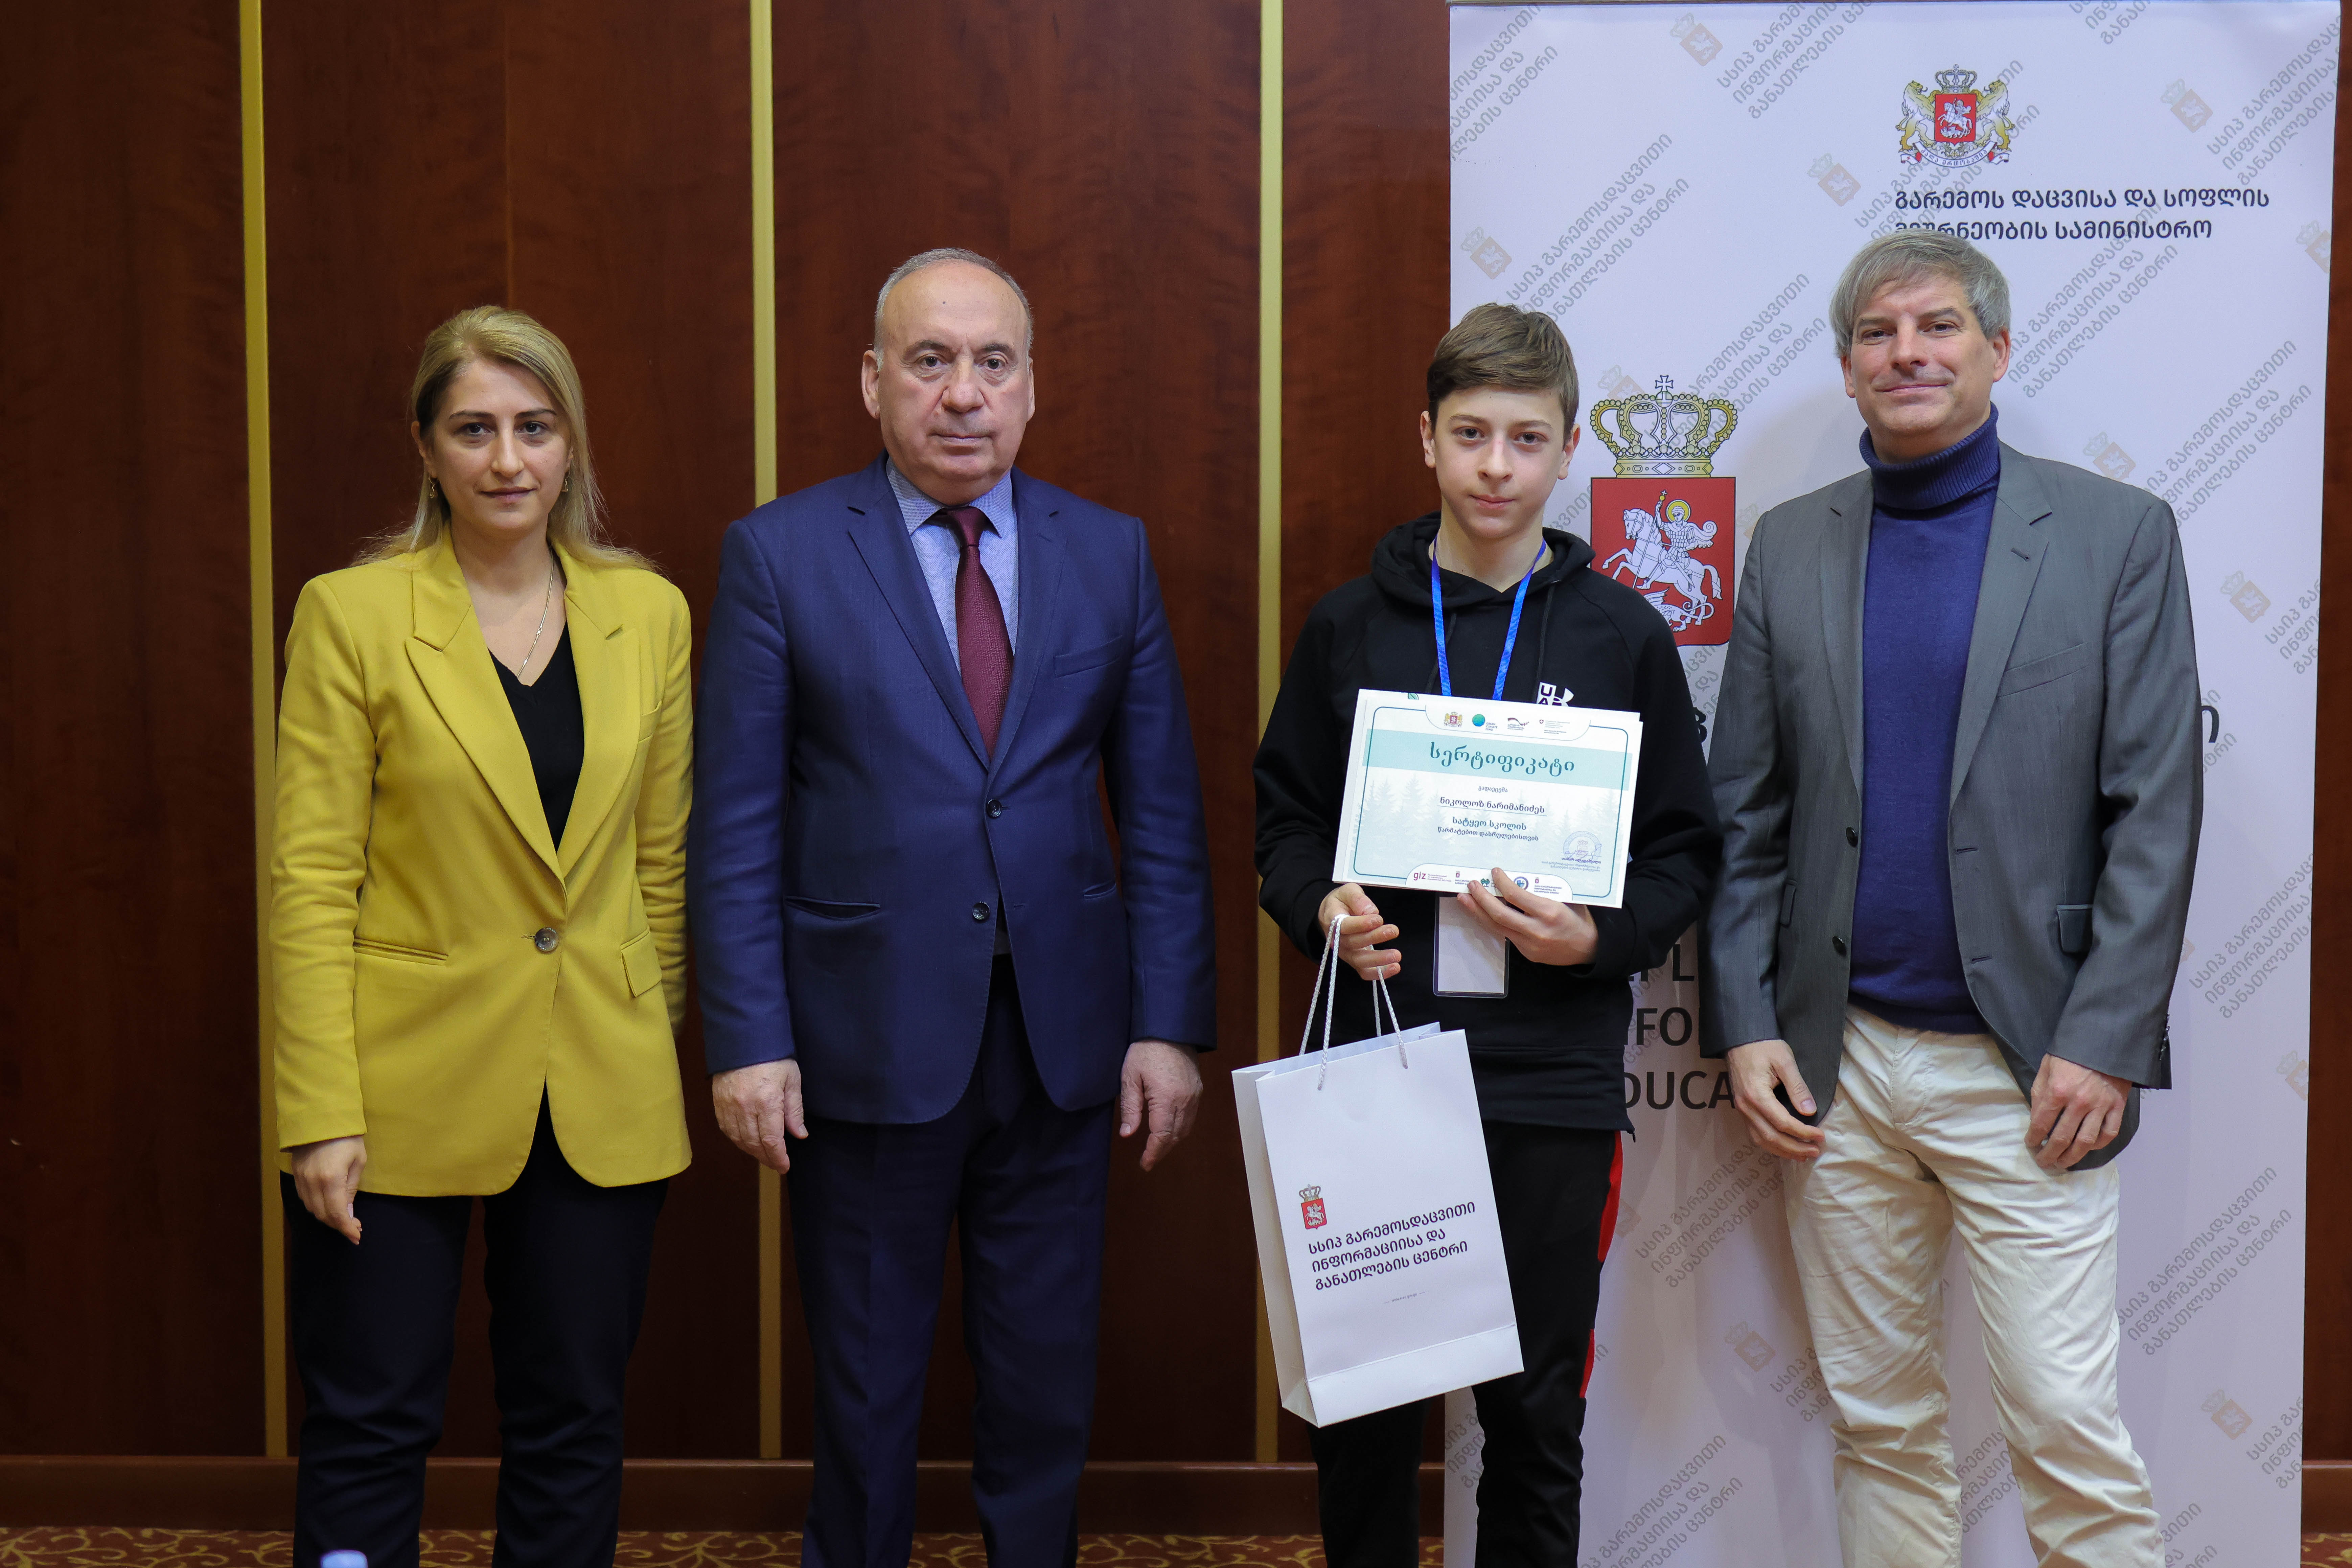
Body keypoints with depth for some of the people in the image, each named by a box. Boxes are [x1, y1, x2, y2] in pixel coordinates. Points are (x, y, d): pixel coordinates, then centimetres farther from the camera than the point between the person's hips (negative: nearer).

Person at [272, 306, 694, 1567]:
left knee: (572, 1429, 13)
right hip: (406, 1088, -3)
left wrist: (654, 1050, 12)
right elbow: (311, 883, -8)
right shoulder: (350, 614, -6)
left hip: (601, 1102, 3)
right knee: (369, 1430, 8)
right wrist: (321, 1117, -11)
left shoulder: (648, 612, 3)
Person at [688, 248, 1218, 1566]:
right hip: (869, 1045, -2)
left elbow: (1162, 810, 4)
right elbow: (736, 825, -5)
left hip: (1063, 1046, 2)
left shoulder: (1111, 553, 4)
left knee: (1047, 1389, 14)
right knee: (866, 1394, 13)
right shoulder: (780, 554, -3)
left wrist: (1172, 1024, -1)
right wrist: (747, 1040, -9)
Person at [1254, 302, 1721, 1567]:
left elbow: (1683, 856, 5)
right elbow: (1285, 817, 10)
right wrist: (1323, 907, -11)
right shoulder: (1349, 625, 6)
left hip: (1551, 1085, -1)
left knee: (1537, 1417, 9)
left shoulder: (1624, 638, 4)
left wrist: (1594, 938, -14)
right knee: (1362, 1407, 10)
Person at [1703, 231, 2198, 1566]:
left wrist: (2104, 1043, -11)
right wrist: (1746, 1026, 0)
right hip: (1837, 1064, 3)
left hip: (2027, 1066, -3)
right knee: (1880, 1422, 12)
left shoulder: (2119, 534, -1)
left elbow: (2156, 815, -5)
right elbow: (1745, 813, 7)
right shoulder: (1791, 546, 7)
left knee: (2069, 1427, -3)